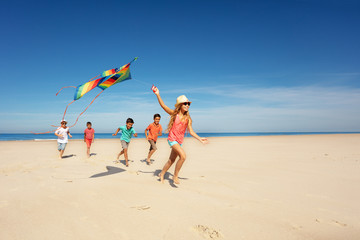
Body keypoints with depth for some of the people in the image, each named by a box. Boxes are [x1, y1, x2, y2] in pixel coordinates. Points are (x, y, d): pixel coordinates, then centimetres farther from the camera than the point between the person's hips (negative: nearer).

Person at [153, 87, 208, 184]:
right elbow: (163, 106, -15)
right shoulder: (174, 113, -5)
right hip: (172, 139, -5)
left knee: (171, 160, 14)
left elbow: (191, 131, 6)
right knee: (183, 156, -23)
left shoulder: (188, 118, 4)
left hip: (180, 141, 5)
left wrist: (200, 139, -4)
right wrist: (158, 95, -27)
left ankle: (162, 174, 37)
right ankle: (175, 176, -5)